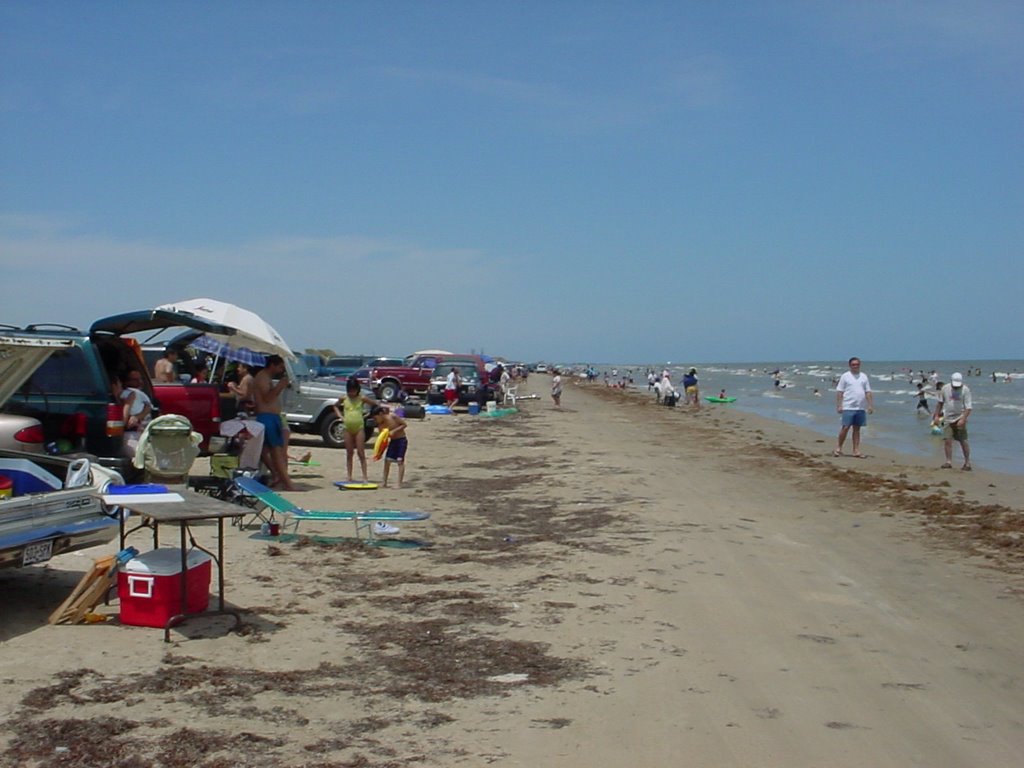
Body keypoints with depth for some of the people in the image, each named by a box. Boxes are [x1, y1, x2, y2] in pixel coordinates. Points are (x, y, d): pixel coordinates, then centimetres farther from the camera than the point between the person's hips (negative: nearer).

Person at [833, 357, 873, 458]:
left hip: (860, 408, 4)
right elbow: (839, 392, -3)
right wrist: (838, 406, -9)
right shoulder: (845, 376, 0)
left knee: (857, 429, 7)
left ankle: (856, 450, 11)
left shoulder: (864, 376, 12)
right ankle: (838, 448, 5)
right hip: (848, 407, -4)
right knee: (845, 428, -7)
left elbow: (868, 392, 12)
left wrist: (870, 405, 4)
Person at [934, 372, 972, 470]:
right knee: (947, 440, -2)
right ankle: (948, 461, 7)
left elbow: (968, 408, -13)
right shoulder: (945, 388, 0)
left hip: (960, 419, -3)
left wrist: (963, 419, -25)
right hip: (948, 419, 3)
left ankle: (967, 463, 10)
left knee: (963, 441, 0)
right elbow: (940, 403, 14)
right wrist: (936, 416, 11)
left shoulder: (965, 390, -10)